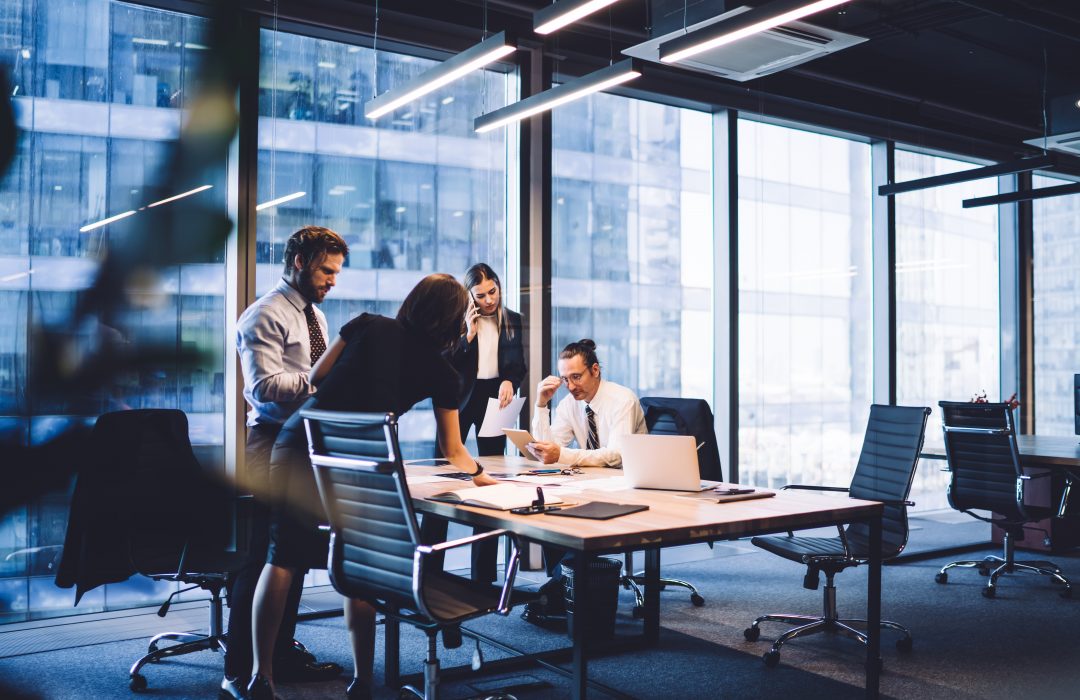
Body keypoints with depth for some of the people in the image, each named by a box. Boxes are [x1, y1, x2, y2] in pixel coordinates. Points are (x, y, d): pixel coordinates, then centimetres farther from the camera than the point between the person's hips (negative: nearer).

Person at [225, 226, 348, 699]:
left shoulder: (315, 315, 18)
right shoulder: (266, 316, -10)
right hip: (275, 443, -9)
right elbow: (266, 386, -20)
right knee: (264, 558, -6)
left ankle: (283, 655, 26)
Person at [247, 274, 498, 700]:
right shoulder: (441, 372, 9)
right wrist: (480, 474, 33)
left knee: (283, 557, 9)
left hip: (298, 444, 2)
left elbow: (316, 378, 13)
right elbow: (453, 452, 15)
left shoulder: (367, 326, 12)